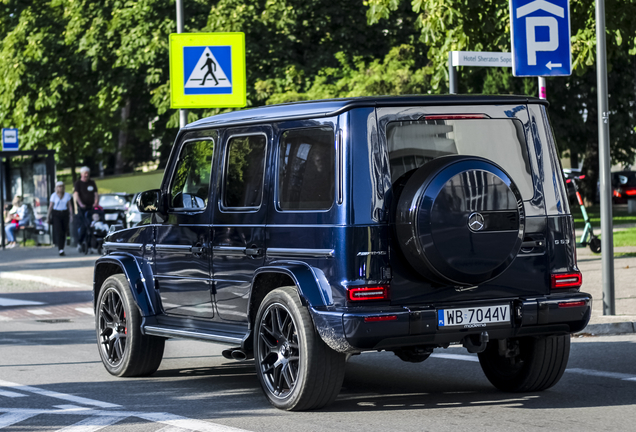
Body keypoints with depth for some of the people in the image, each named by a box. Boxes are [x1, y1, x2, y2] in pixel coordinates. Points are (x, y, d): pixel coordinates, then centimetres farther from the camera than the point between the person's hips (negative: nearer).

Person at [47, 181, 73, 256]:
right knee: (58, 232, -13)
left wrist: (71, 215, 2)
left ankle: (61, 248, 19)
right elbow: (50, 206, 3)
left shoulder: (67, 195, 6)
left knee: (64, 232, 4)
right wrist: (48, 215, 1)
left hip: (65, 214, 3)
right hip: (56, 214, -3)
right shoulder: (54, 195, 0)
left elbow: (69, 206, 8)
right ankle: (60, 250, -19)